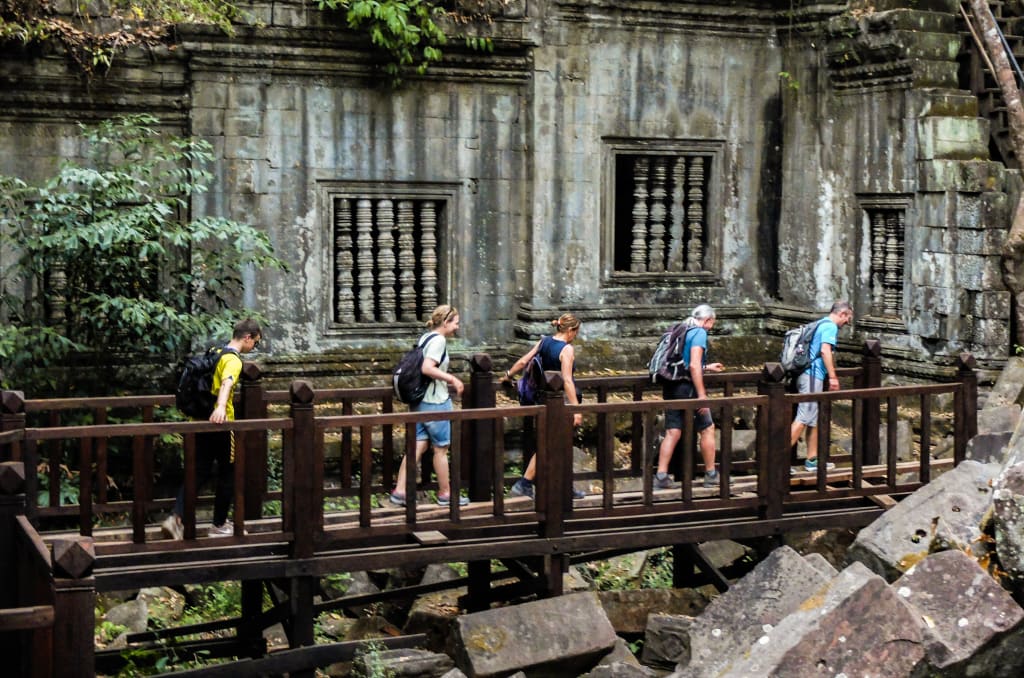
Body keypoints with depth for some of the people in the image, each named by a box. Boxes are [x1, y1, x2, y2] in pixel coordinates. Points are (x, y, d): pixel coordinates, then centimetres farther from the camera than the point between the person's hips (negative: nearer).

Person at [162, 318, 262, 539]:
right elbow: (226, 383, -36)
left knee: (199, 472, 9)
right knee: (227, 475, 8)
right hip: (220, 424, -8)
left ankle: (176, 518, -7)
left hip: (201, 422, 8)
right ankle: (219, 526, 17)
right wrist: (221, 407, -54)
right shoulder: (233, 360, -15)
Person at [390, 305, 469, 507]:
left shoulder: (425, 337, 12)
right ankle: (445, 494, 16)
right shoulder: (439, 340, -16)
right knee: (441, 449, 5)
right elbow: (427, 368, -28)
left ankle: (400, 491, 4)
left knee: (418, 446, 8)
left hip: (420, 401, 9)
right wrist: (452, 379, -21)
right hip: (436, 402, -9)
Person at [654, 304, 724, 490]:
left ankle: (661, 476, -1)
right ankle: (711, 475, 13)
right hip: (687, 387, -7)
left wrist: (707, 367, 36)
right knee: (707, 428, 7)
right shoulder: (699, 333, -10)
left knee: (672, 432, 6)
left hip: (671, 387, 7)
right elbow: (694, 365, -21)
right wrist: (702, 395, -23)